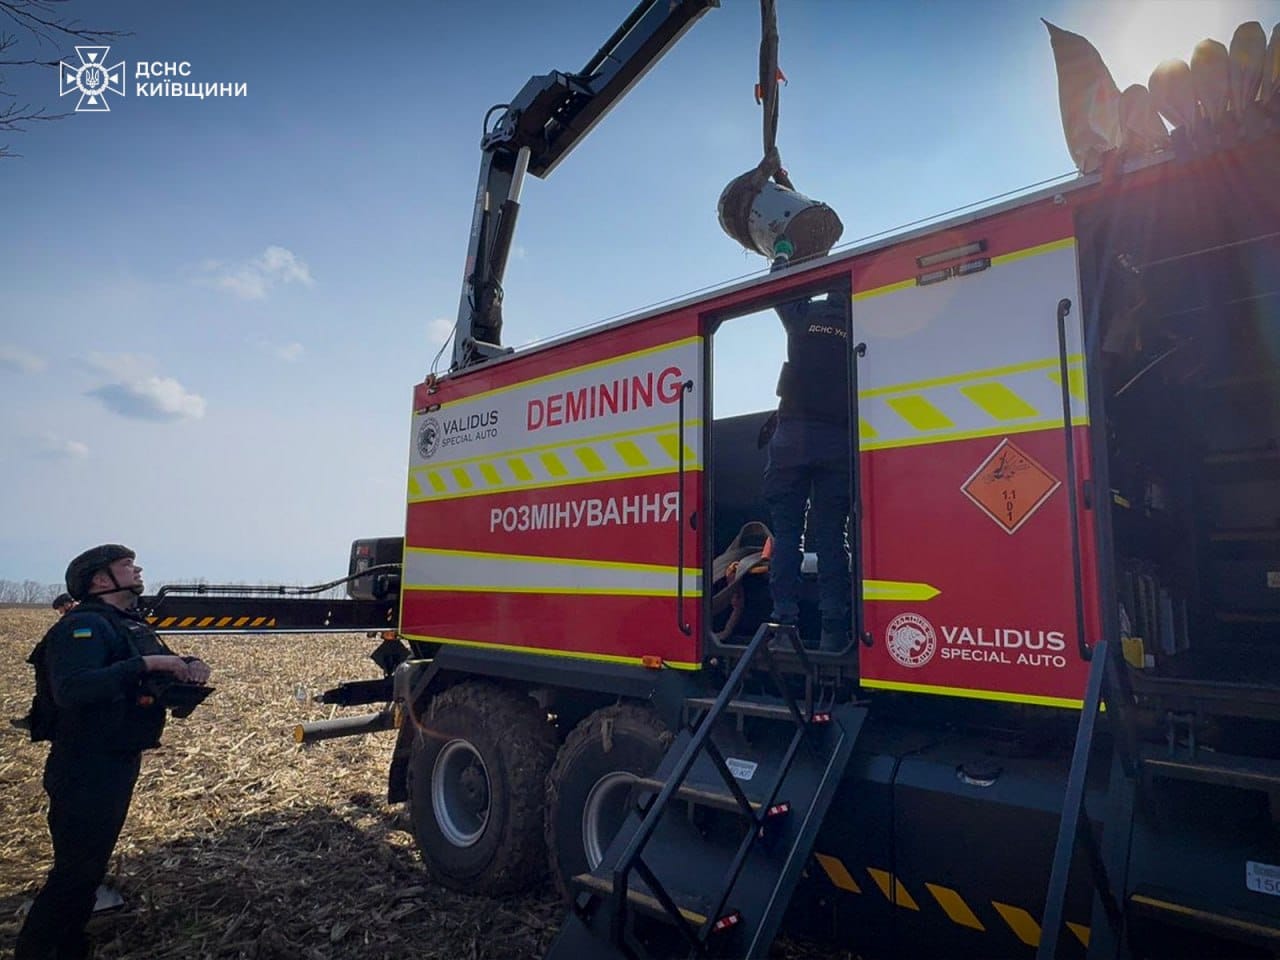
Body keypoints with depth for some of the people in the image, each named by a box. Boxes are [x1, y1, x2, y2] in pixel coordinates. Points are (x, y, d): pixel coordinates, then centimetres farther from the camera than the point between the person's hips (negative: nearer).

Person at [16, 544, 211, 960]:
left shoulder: (132, 625, 10)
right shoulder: (83, 626, -19)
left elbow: (164, 667, 16)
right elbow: (71, 690, -34)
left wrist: (189, 664, -6)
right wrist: (145, 664, -34)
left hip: (120, 765, 10)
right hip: (86, 770, -10)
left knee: (91, 865, 20)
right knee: (73, 872, -2)